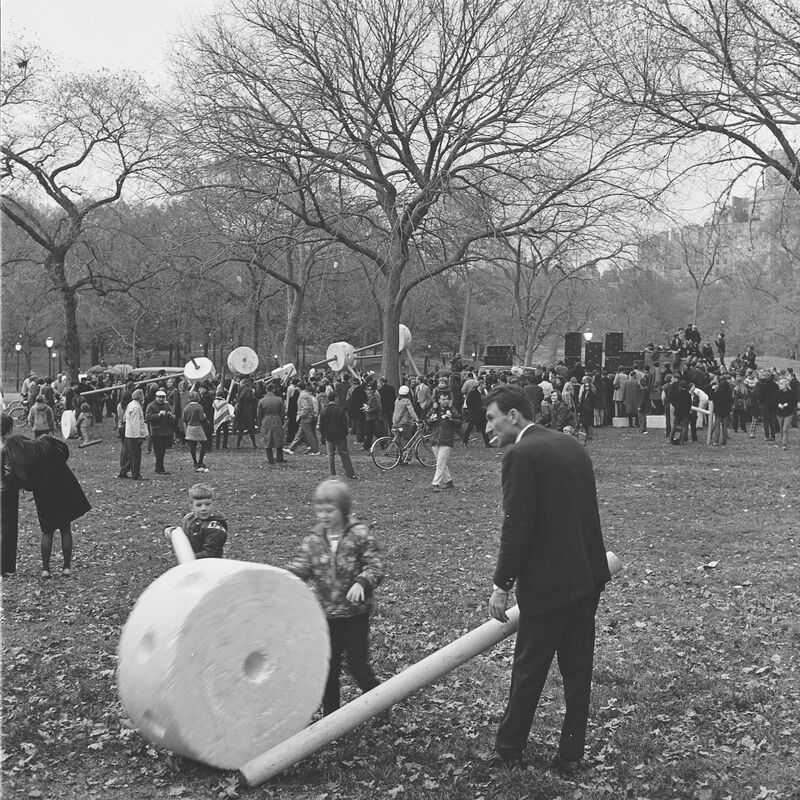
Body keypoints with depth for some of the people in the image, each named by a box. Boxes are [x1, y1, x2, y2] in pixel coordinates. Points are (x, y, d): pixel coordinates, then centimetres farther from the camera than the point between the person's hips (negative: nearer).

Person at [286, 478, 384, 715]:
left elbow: (375, 566, -14)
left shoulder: (359, 535, -11)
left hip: (355, 613, -3)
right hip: (326, 613, 4)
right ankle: (330, 715, 25)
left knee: (358, 665, 3)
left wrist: (361, 582, -34)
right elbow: (299, 567, -5)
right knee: (328, 668, 10)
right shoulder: (313, 539, 0)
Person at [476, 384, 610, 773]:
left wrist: (501, 585, -9)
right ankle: (572, 753, 25)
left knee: (529, 669, 7)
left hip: (548, 581, -7)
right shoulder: (571, 444, 10)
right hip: (588, 575, 8)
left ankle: (508, 750, 22)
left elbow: (517, 526, -17)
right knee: (578, 668, 14)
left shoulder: (520, 455, -14)